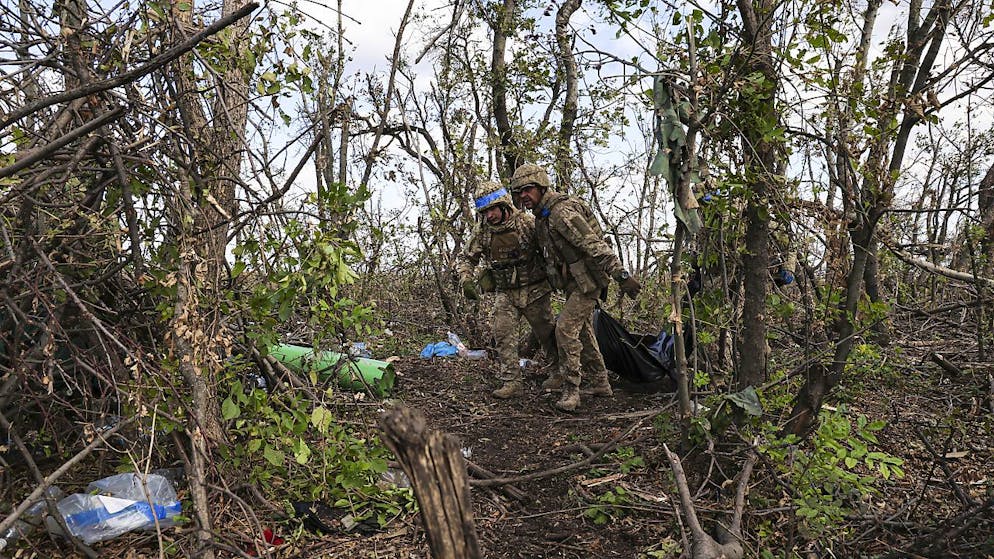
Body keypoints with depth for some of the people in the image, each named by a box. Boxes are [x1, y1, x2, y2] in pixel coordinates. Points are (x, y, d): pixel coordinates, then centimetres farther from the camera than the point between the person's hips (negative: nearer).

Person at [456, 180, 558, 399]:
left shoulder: (527, 222, -17)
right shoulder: (481, 230, -6)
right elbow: (466, 258, 1)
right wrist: (466, 280, -18)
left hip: (535, 290, -3)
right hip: (506, 293, 3)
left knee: (548, 334, 10)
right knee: (503, 335, -8)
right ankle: (512, 382, -1)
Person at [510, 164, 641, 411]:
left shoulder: (562, 212, -23)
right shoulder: (543, 216, 9)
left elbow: (595, 245, -29)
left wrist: (622, 275, -33)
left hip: (587, 281, -10)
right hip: (575, 282, 10)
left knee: (566, 328, -15)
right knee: (583, 333, 16)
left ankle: (570, 389, -7)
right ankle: (600, 384, 28)